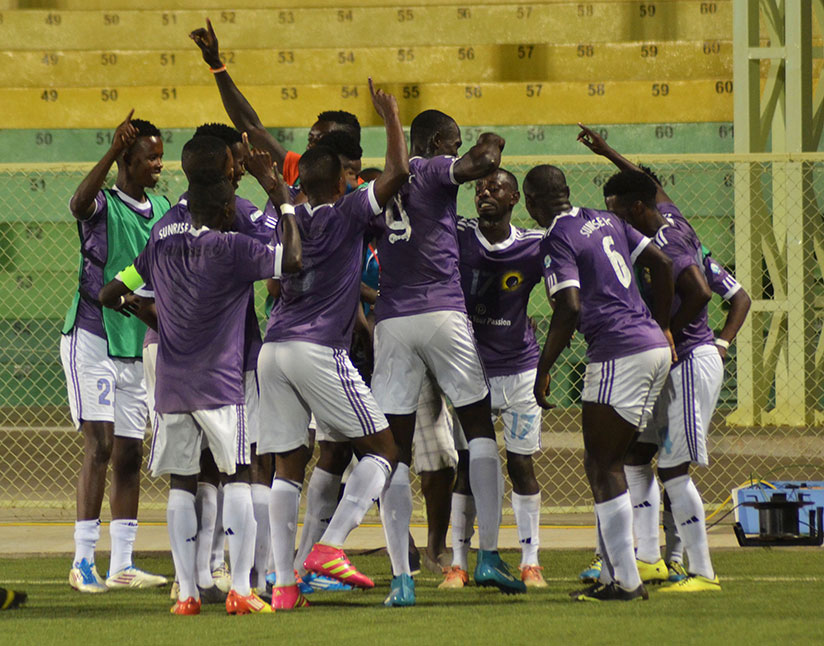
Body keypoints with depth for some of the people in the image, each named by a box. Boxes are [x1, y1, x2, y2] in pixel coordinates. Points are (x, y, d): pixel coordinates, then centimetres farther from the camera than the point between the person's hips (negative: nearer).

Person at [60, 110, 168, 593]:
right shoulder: (102, 205, -9)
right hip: (92, 339, -6)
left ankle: (122, 565, 10)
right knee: (100, 446, -12)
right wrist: (111, 152, -43)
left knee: (130, 454, 6)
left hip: (136, 347, 6)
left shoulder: (162, 211, 11)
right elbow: (78, 204, -34)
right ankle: (83, 562, -10)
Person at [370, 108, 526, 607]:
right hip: (443, 313, -4)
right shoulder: (435, 172, 0)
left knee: (395, 449, 2)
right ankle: (489, 555, 1)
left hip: (391, 319, 4)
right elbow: (484, 164, -16)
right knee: (480, 429, 10)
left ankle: (401, 576, -6)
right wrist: (491, 146, 5)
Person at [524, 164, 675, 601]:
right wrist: (662, 327, 25)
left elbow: (569, 308, -17)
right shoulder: (607, 222, 17)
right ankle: (614, 573, 15)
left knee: (603, 467, -5)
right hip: (655, 347, 9)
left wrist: (543, 370, -9)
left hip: (620, 354, -9)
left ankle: (625, 580, -9)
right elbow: (661, 264, 18)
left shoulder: (557, 241, -8)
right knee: (604, 463, 15)